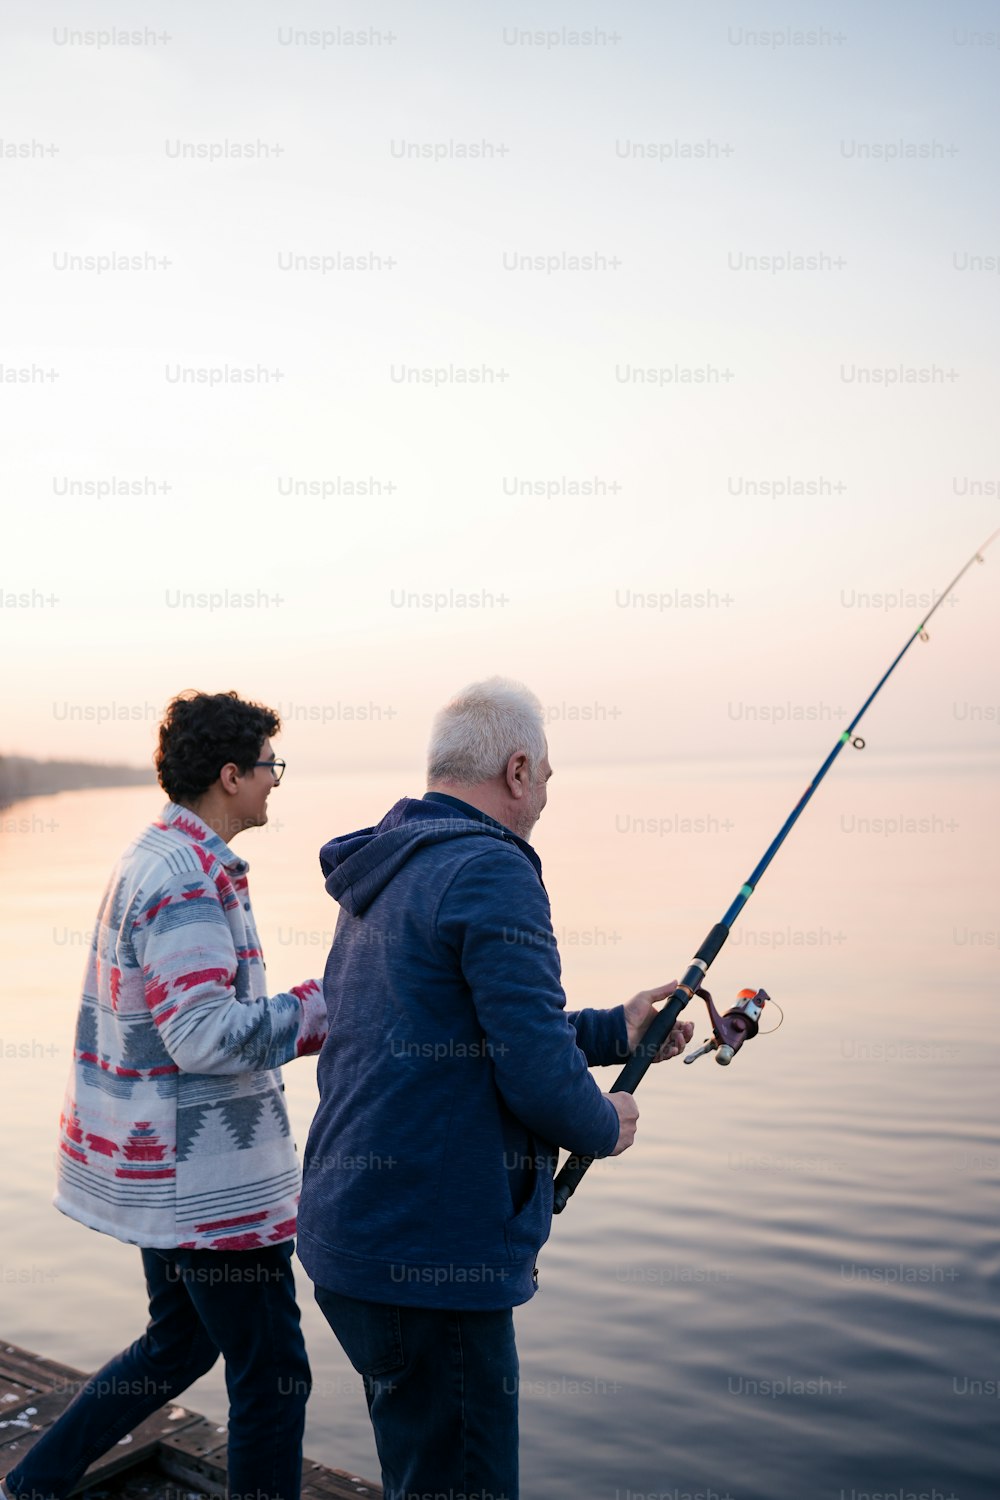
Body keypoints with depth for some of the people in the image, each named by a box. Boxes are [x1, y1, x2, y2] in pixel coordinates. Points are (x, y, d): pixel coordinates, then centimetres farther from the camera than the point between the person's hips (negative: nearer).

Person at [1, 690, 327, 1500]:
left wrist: (306, 1019, 10)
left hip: (163, 1161, 10)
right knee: (272, 1374, 4)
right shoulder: (189, 882, -22)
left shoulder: (153, 858, 10)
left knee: (180, 1342, 25)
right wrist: (326, 1007, -19)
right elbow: (207, 1038, -27)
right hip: (206, 1175, -10)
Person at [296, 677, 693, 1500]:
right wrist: (606, 1127, -1)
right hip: (429, 1257, -10)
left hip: (355, 1239, 10)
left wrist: (614, 1030, 21)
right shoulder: (491, 872, -17)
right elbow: (536, 1075, -22)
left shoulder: (380, 879, 13)